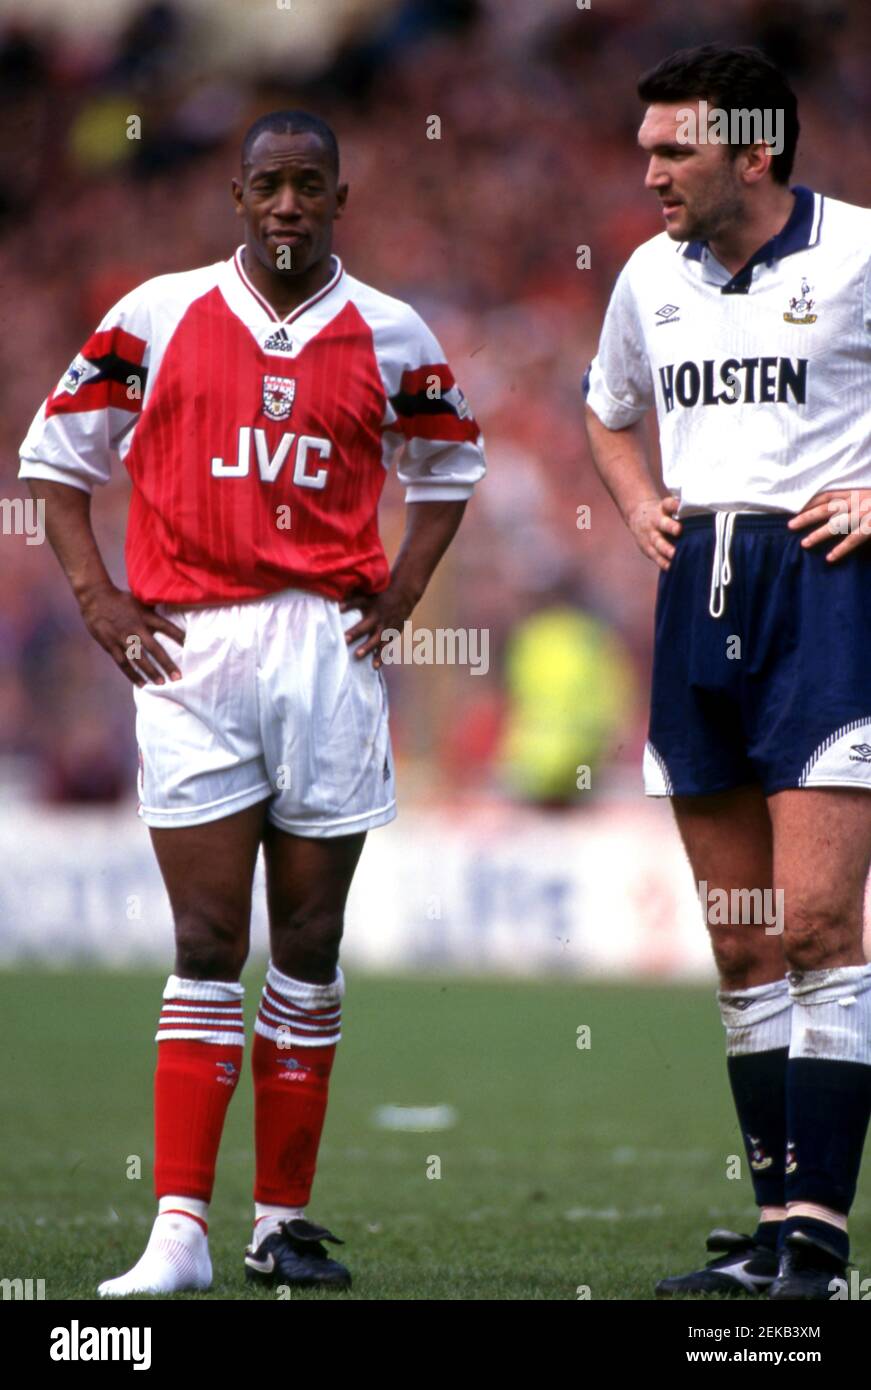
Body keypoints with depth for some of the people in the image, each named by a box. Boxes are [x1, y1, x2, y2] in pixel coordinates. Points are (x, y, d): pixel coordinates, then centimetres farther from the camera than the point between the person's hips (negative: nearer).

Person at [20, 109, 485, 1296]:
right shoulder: (160, 316, 3)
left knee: (309, 942, 5)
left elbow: (450, 463, 22)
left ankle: (286, 1220, 12)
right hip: (191, 652, -2)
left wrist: (401, 591, 9)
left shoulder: (388, 338, 7)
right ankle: (180, 1231, -8)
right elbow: (57, 450, 11)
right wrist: (96, 595, 2)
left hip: (331, 651, 2)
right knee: (209, 943, -6)